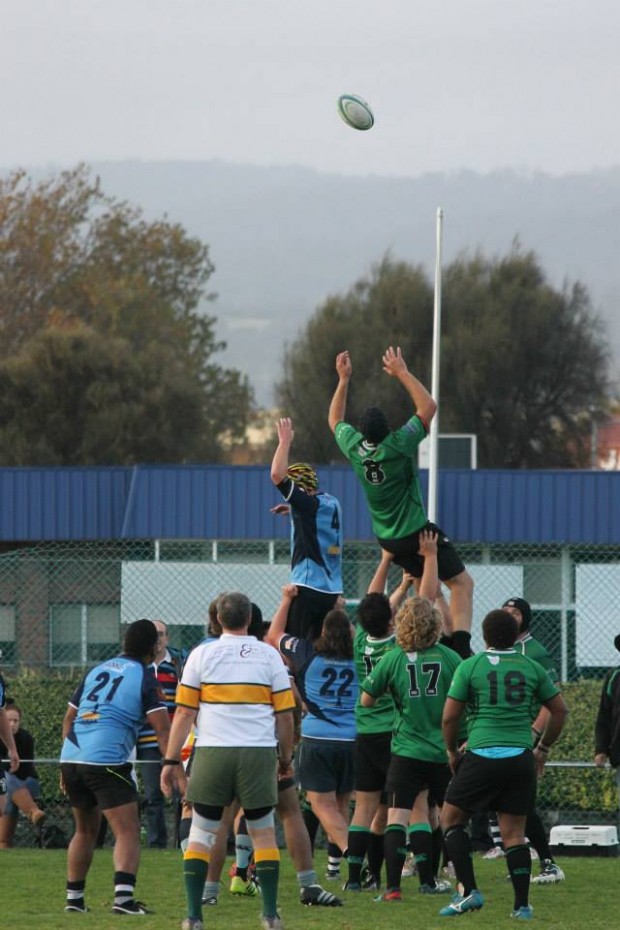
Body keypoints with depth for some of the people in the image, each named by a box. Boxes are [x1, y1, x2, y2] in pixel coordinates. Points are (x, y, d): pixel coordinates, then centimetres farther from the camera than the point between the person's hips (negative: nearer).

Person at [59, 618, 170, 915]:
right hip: (107, 762, -6)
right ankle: (123, 896, -24)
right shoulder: (144, 677, 3)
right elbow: (162, 728, -7)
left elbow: (68, 718, 24)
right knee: (128, 832, -7)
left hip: (71, 757, 6)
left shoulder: (96, 671, 20)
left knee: (85, 830, 23)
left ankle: (74, 898, 24)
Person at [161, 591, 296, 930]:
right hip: (259, 754, 0)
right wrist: (286, 759, 20)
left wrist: (171, 761, 6)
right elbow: (285, 715, 7)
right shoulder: (269, 656, 5)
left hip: (212, 753, 0)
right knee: (263, 833, 12)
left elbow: (184, 713, 1)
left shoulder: (201, 654, 3)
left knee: (201, 834, 8)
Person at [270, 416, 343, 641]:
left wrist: (285, 441, -8)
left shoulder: (309, 503, -11)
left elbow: (277, 475, -19)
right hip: (332, 590, 8)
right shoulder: (331, 503, 13)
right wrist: (293, 509, 28)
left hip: (308, 589, -8)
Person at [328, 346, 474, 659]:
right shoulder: (397, 446, -23)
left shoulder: (354, 447, -8)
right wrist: (402, 374, -9)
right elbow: (428, 406, -14)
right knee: (461, 583, -6)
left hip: (387, 537, 7)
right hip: (417, 533, -7)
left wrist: (343, 380, 17)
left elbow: (335, 420, 15)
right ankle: (461, 644, -23)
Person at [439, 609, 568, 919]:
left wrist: (452, 751, 15)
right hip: (521, 758, 3)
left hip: (482, 755, -3)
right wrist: (544, 748, 25)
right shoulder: (532, 668, 7)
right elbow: (560, 710, 13)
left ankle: (469, 891, -1)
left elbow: (450, 716, -1)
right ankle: (522, 904, 3)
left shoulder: (470, 667, -1)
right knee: (514, 832, 8)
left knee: (451, 818, 10)